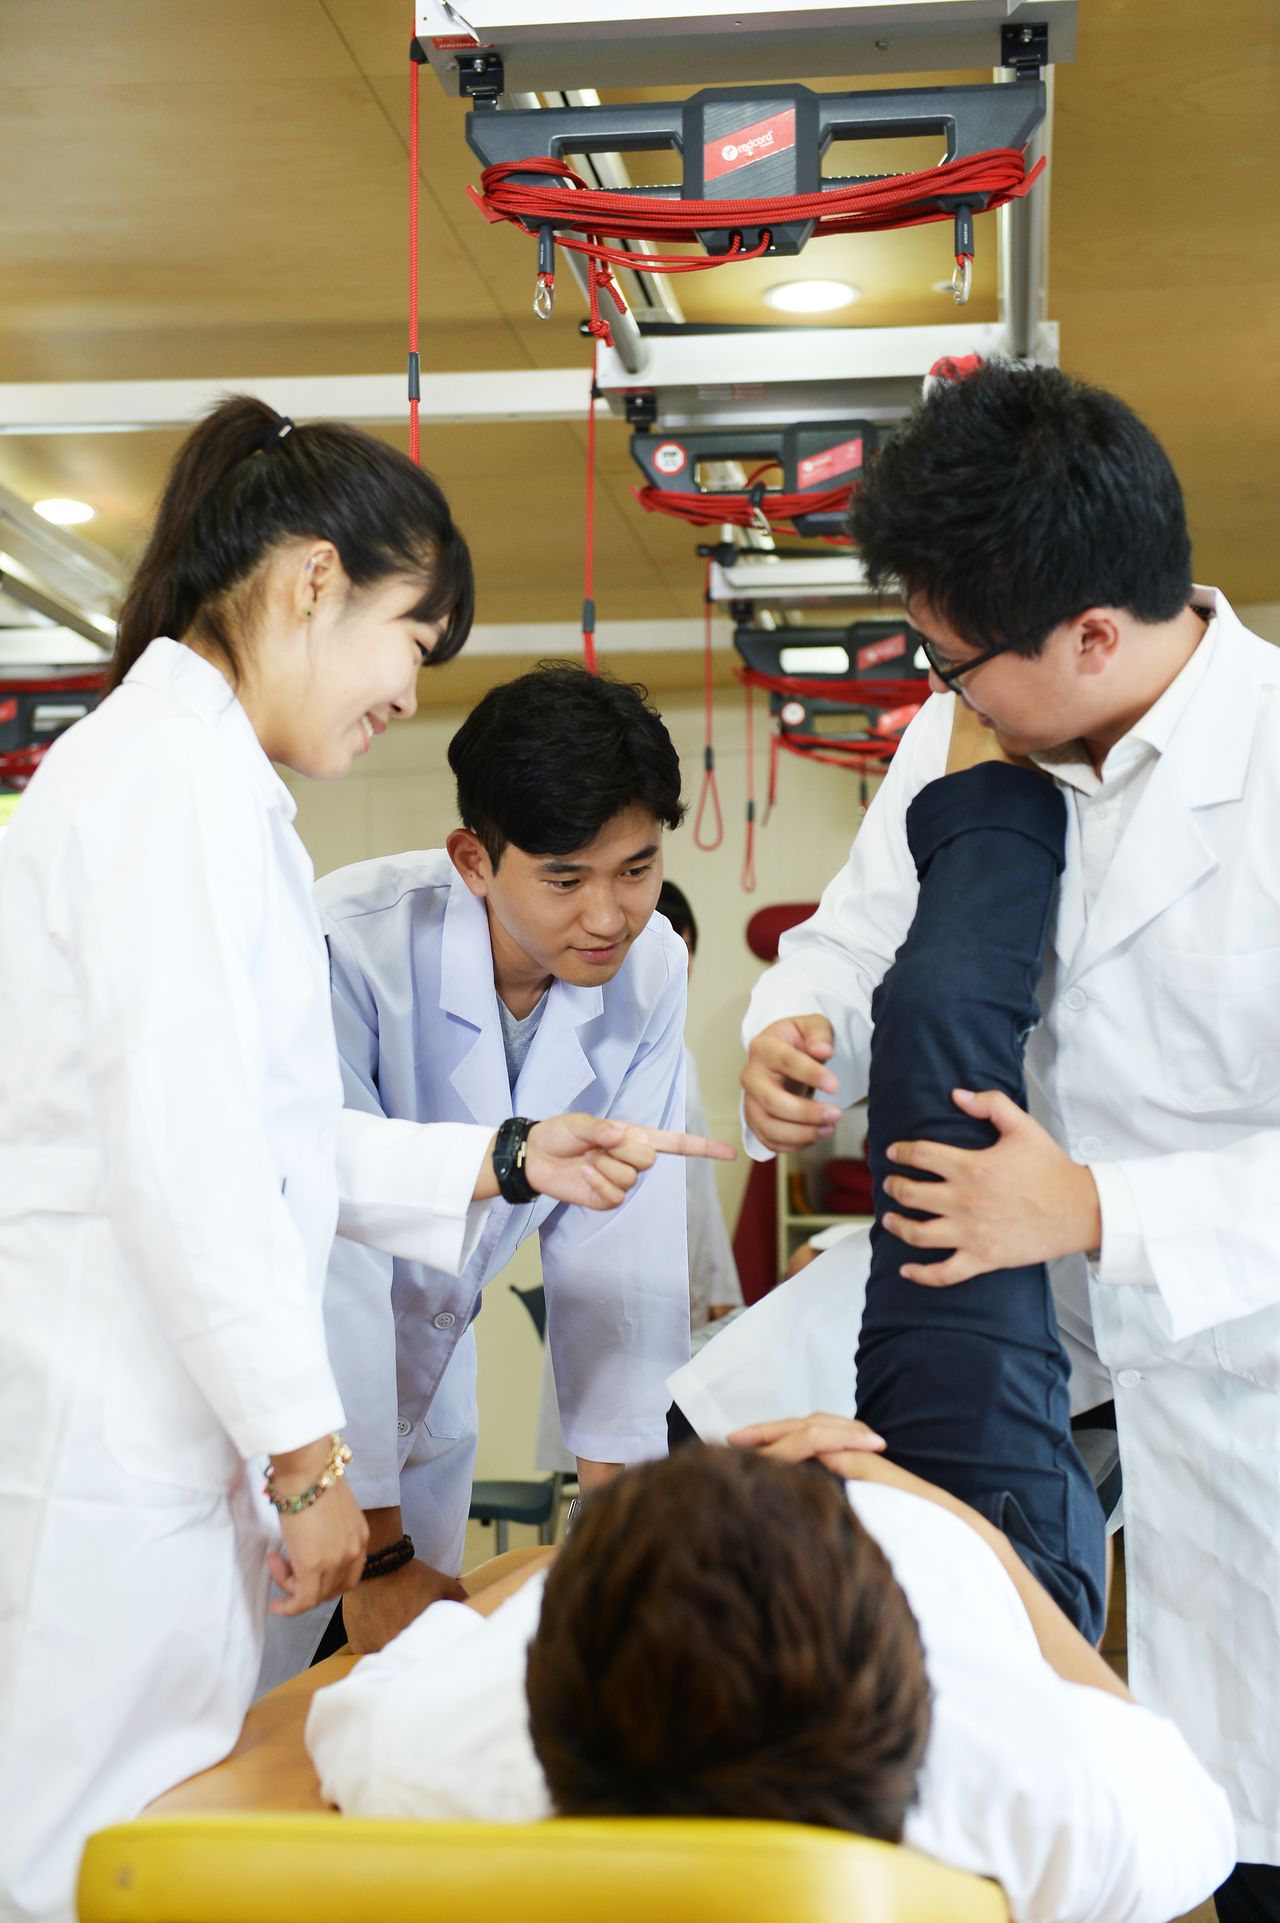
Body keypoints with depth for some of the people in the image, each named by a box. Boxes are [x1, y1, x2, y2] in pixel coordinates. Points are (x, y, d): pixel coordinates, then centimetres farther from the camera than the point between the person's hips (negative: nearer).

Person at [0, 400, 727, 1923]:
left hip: (152, 1436, 10)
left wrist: (505, 1163, 17)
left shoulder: (173, 764, 18)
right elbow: (185, 1160, -19)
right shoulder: (180, 772, -13)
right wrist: (307, 1454, -13)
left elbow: (265, 1142, 19)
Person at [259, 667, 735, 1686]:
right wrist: (376, 1550, -25)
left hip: (432, 1380, 5)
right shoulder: (352, 950, -30)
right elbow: (328, 1254, -29)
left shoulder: (651, 970, -13)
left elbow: (616, 1238, -9)